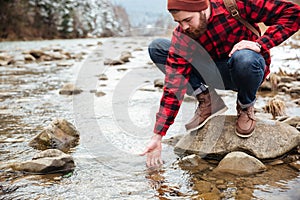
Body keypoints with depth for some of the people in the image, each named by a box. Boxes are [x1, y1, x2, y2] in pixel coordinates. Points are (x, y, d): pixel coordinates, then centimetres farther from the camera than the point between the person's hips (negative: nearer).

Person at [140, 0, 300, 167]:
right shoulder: (181, 37, -18)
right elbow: (174, 86, -22)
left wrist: (260, 44, -31)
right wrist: (157, 136, -27)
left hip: (250, 70, -2)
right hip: (213, 73, 3)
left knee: (244, 58, -41)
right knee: (157, 48, -13)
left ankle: (246, 107, -7)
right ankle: (207, 100, -6)